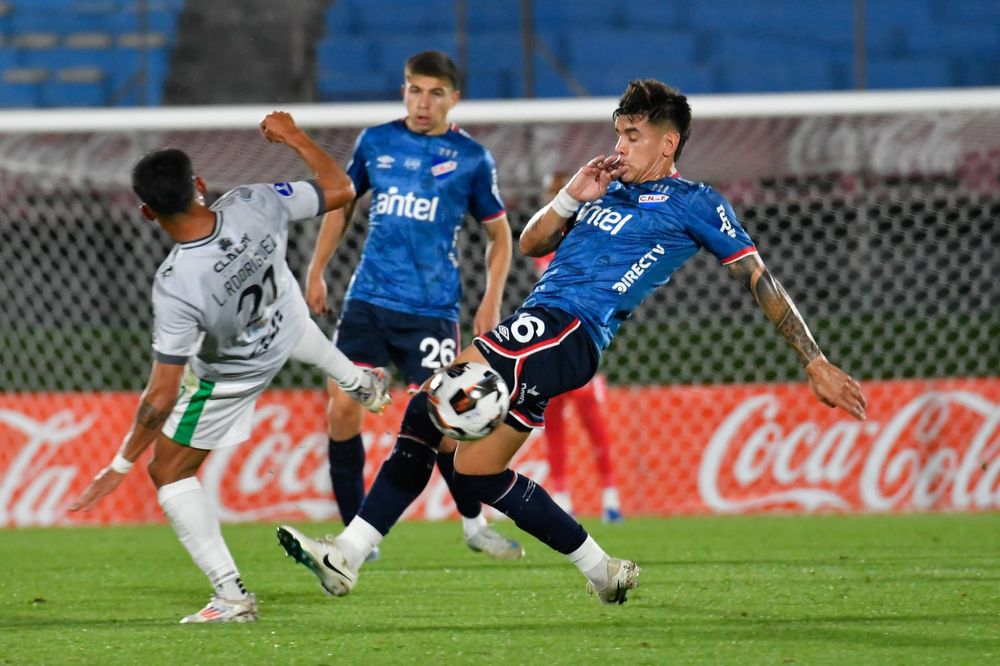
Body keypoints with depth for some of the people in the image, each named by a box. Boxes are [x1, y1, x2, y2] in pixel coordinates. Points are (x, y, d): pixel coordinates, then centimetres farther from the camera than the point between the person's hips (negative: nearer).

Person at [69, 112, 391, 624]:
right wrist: (293, 137, -2)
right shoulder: (253, 206, -34)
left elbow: (162, 397, -36)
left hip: (229, 377, -5)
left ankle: (232, 595, 10)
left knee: (169, 472, 11)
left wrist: (122, 465, -24)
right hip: (284, 322, 5)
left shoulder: (176, 286, -43)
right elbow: (340, 189, -15)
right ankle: (359, 384, 66)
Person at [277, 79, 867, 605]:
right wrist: (572, 197, 9)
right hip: (537, 327, 8)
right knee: (478, 469, 0)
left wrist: (816, 364, 3)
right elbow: (531, 244, 27)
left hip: (571, 332, -8)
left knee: (432, 404, -23)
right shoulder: (608, 191, 25)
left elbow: (762, 282, 5)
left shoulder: (693, 204, 5)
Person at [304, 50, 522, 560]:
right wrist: (316, 272, 16)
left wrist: (491, 301, 0)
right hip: (368, 300, 3)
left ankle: (474, 523, 16)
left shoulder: (471, 158, 1)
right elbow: (342, 203, 21)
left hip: (431, 310, -3)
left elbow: (498, 233, 11)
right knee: (342, 403, -10)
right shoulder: (376, 142, 7)